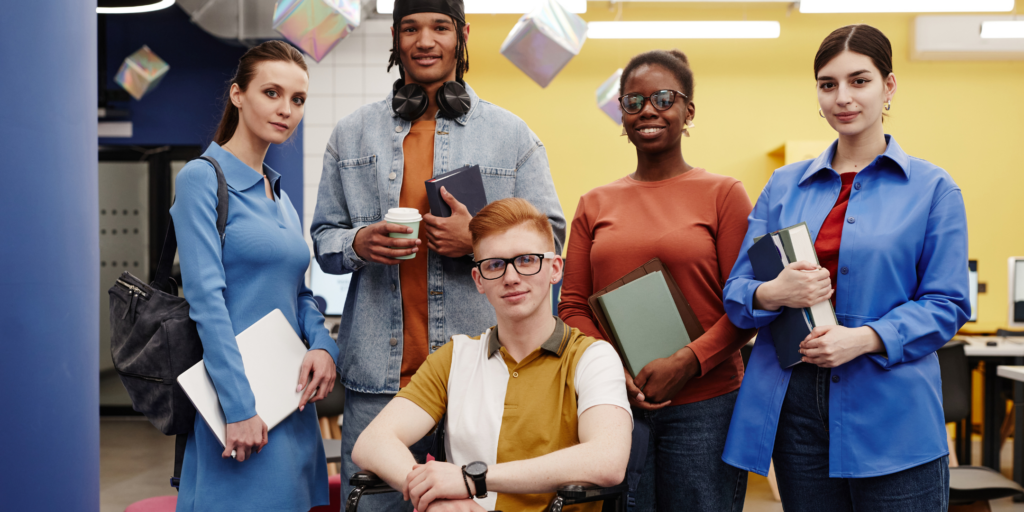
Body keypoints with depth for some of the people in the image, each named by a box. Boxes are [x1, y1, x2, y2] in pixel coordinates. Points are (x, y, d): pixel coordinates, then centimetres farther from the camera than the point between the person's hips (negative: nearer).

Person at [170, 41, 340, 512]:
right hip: (236, 391, -7)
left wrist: (322, 345, -3)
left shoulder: (280, 195, 15)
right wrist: (240, 408, -20)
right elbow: (207, 299, -16)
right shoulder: (203, 178, -8)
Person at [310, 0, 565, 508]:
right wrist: (358, 244, -8)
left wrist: (479, 240, -12)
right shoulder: (351, 133, 13)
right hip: (378, 368, 1)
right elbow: (324, 237, 15)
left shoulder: (511, 134, 8)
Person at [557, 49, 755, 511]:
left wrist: (687, 362, -15)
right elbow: (572, 307, 9)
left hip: (704, 406, -2)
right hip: (613, 404, 2)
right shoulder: (595, 205, 10)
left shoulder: (723, 194, 1)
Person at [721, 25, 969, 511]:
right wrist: (773, 294, -15)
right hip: (795, 405, 3)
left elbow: (947, 304, -2)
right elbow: (737, 290, 8)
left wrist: (865, 338, -18)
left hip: (891, 414, -2)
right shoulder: (784, 186, 11)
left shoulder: (932, 188, 3)